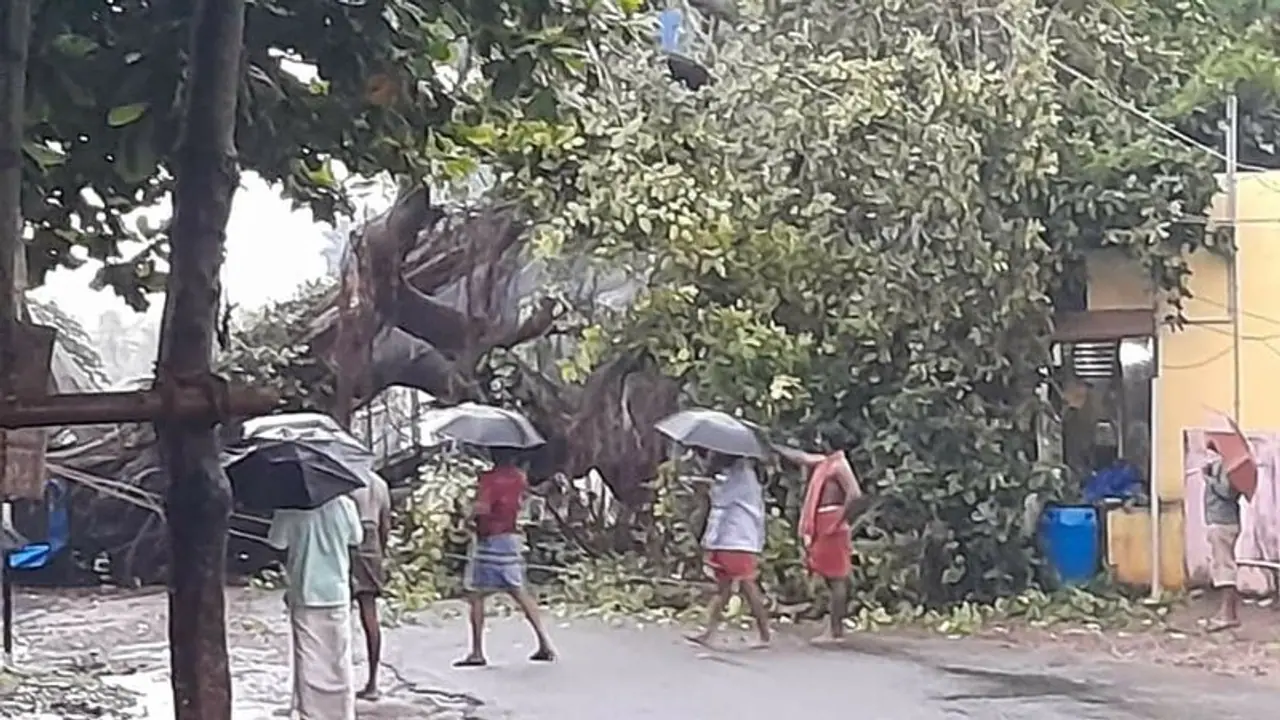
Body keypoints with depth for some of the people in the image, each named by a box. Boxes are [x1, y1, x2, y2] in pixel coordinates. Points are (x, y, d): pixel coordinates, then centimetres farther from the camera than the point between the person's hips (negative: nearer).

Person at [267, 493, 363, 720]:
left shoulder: (290, 510, -11)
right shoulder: (344, 505, -8)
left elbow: (277, 542, -5)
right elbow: (356, 539, 5)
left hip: (304, 594, -1)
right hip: (337, 593, 1)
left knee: (308, 663, 6)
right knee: (339, 663, 11)